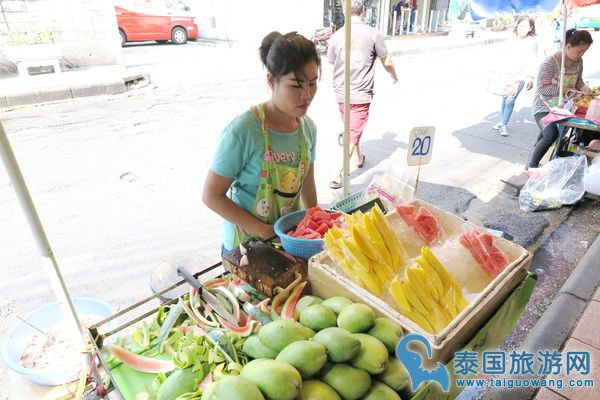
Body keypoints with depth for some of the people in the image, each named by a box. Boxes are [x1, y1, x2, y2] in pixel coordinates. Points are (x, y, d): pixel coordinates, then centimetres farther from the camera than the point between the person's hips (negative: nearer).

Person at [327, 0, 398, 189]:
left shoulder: (336, 35, -2)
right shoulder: (373, 34, -8)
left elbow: (332, 65, 8)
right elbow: (387, 62, -1)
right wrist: (394, 76, 20)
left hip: (341, 94, 4)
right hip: (361, 95, -3)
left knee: (352, 129, 23)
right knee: (352, 134, 0)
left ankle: (359, 158, 43)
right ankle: (340, 175, -5)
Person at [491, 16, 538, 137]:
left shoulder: (532, 42, -7)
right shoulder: (512, 40, 6)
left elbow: (532, 62, -10)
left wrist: (531, 78, -17)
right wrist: (498, 71, 11)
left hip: (520, 76, -4)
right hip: (507, 73, 4)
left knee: (510, 100, -9)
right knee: (504, 97, 7)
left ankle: (504, 124, -2)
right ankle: (502, 122, 17)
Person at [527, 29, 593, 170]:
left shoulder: (578, 61, 2)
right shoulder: (550, 63, -20)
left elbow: (578, 80, 14)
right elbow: (542, 88, -21)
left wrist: (583, 87, -7)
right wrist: (564, 89, -29)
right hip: (544, 107, -8)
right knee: (551, 135, -24)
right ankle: (531, 166, -12)